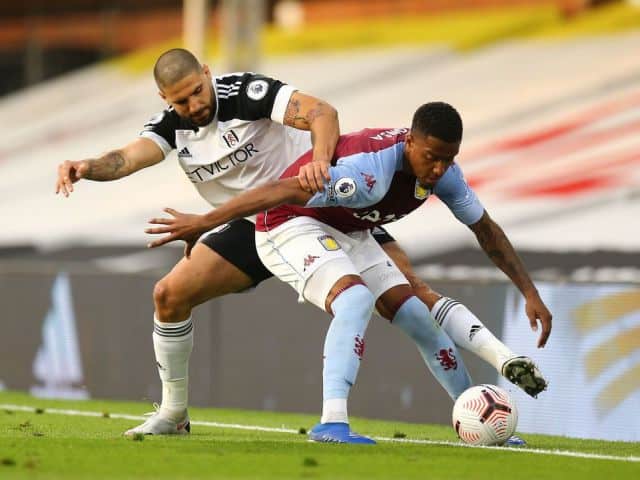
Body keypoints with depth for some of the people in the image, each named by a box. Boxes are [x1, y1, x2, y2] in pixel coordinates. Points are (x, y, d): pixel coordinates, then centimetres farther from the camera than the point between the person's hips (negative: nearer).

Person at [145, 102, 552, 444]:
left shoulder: (444, 172, -12)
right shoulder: (371, 169, -38)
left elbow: (487, 232, 3)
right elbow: (284, 191, -37)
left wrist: (531, 294, 2)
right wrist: (203, 223, -35)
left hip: (350, 234, 8)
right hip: (293, 226, -8)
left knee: (419, 317, 4)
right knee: (357, 299, -34)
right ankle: (332, 423, -40)